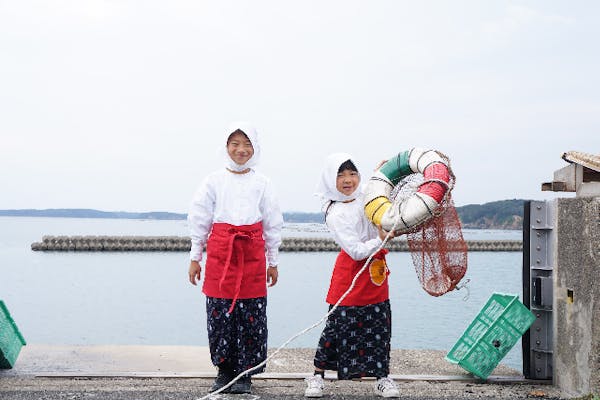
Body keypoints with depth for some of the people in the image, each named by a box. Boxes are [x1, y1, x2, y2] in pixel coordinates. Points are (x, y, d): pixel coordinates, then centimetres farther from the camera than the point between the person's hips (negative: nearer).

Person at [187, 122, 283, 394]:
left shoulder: (261, 183, 9)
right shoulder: (214, 180, 7)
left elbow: (273, 224, 13)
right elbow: (199, 220, 9)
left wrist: (273, 262, 12)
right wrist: (195, 257, 7)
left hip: (253, 253, 0)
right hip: (219, 251, 0)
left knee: (251, 313, 0)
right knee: (219, 311, 0)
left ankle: (245, 373, 12)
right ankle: (224, 369, 16)